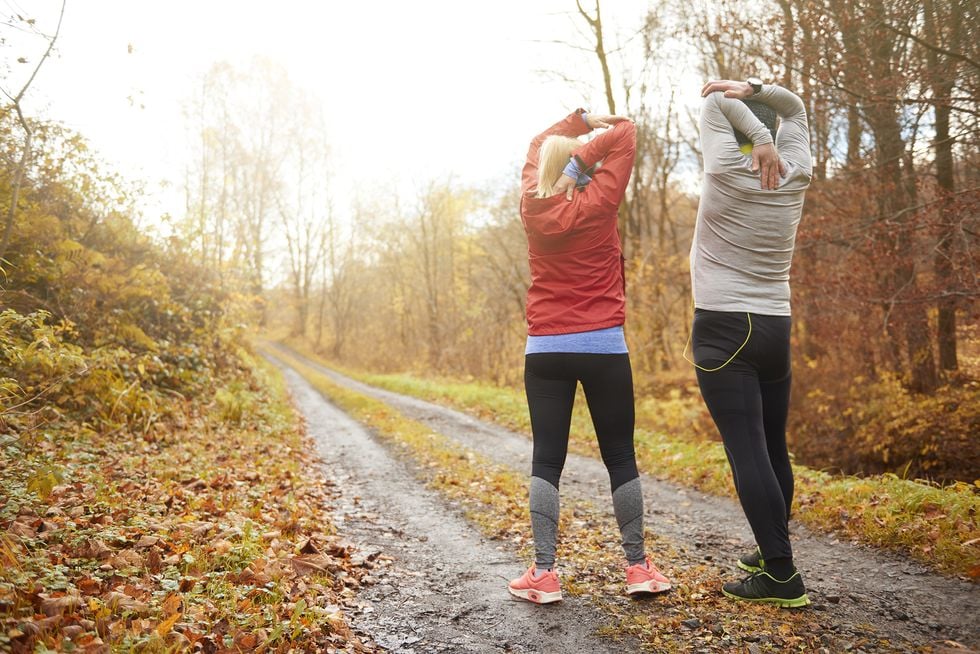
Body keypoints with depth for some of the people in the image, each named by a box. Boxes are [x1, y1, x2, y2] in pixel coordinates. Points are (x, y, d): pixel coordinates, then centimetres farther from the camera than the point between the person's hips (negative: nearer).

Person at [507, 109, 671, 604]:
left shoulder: (532, 206, 3)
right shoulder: (598, 204, -5)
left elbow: (539, 144, 19)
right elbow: (625, 135, 2)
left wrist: (582, 120, 13)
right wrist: (584, 153, -5)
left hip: (545, 351, 2)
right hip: (604, 348, -2)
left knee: (546, 461, 4)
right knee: (620, 457, 8)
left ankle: (543, 573, 1)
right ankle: (638, 566, 14)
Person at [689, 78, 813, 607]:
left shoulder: (727, 171, -8)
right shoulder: (795, 177, 6)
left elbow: (713, 103, 4)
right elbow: (794, 107, 19)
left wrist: (759, 140, -6)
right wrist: (753, 89, 2)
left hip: (723, 329, -6)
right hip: (776, 327, 6)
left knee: (748, 451, -7)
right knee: (774, 449, 14)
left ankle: (781, 574, -7)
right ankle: (773, 551, 26)